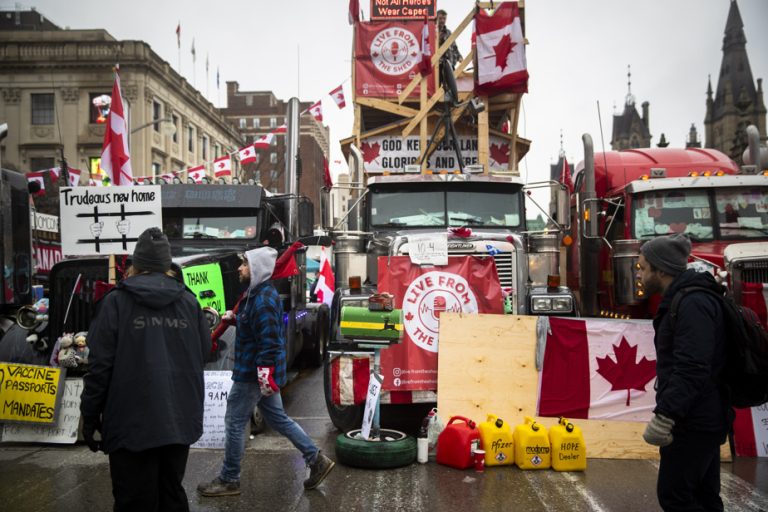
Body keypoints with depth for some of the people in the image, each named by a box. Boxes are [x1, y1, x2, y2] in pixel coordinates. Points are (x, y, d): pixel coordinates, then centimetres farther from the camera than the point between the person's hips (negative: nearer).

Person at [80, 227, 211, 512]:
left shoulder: (116, 301, -6)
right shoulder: (189, 301, 4)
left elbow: (100, 365, -8)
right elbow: (204, 353, 6)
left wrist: (90, 416, 0)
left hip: (133, 423, -4)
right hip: (180, 420, 4)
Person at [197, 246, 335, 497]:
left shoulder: (263, 300, -21)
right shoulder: (257, 294, 11)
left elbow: (269, 342, -25)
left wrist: (265, 375, -26)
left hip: (253, 374, -10)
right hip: (261, 373, 10)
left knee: (234, 424, 3)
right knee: (278, 418, 16)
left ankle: (228, 480, 18)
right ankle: (317, 460, 19)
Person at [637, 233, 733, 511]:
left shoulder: (692, 304, -19)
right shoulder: (684, 299, 14)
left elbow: (691, 370, -28)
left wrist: (664, 415, -29)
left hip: (694, 422, -10)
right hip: (702, 418, 10)